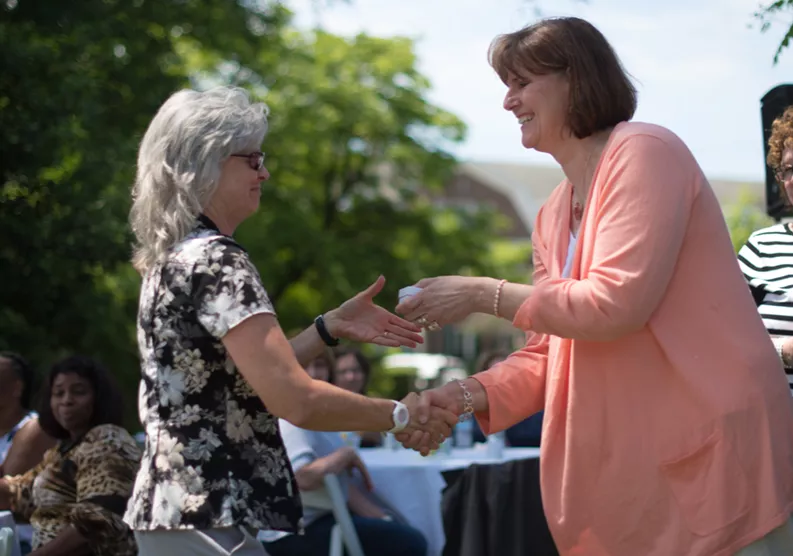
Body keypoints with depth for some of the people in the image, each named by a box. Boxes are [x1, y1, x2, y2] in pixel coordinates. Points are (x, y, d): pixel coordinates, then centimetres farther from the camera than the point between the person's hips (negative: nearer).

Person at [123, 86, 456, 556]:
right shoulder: (216, 262, -15)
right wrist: (401, 416, -8)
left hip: (173, 508, 10)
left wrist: (331, 328, 14)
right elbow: (295, 400, -21)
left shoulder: (174, 259, 14)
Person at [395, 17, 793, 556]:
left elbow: (617, 303, -19)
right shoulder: (552, 218, 15)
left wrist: (484, 294, -13)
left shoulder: (644, 151, -9)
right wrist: (465, 397, -6)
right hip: (627, 471, 8)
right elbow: (547, 354, 12)